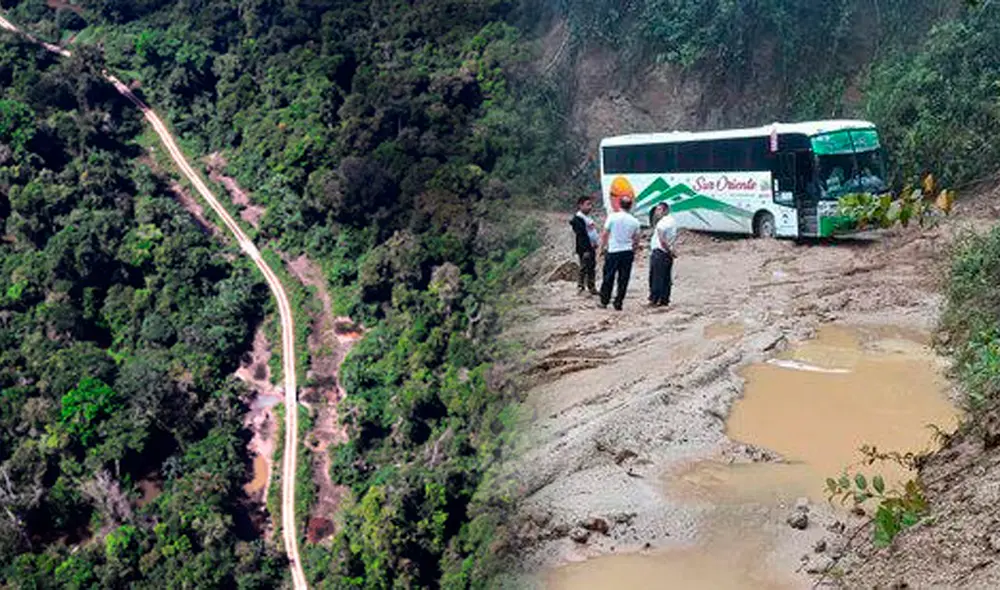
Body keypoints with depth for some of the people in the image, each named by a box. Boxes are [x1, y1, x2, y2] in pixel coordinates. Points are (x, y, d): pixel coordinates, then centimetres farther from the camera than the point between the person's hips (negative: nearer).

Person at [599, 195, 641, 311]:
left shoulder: (612, 217, -6)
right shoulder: (634, 221, 1)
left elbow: (604, 234, -3)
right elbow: (636, 241, 8)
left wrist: (602, 247, 9)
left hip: (613, 251, -1)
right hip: (627, 252, 1)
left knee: (608, 278, 8)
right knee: (623, 280, 6)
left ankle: (604, 301, 13)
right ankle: (618, 303, 7)